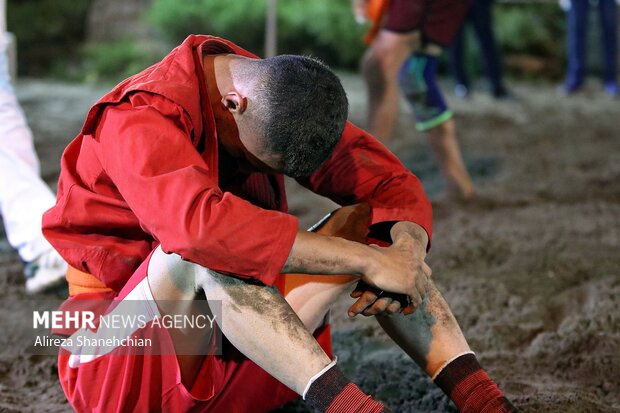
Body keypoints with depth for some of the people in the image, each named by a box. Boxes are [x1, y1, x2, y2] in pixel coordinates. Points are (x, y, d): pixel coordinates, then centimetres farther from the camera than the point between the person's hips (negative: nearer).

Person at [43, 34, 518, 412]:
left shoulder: (285, 104, -1)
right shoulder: (141, 118, -22)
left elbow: (394, 185, -3)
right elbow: (199, 222, -41)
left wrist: (407, 251, -27)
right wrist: (366, 261, -40)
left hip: (240, 356, 6)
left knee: (368, 222, -11)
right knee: (205, 251, -37)